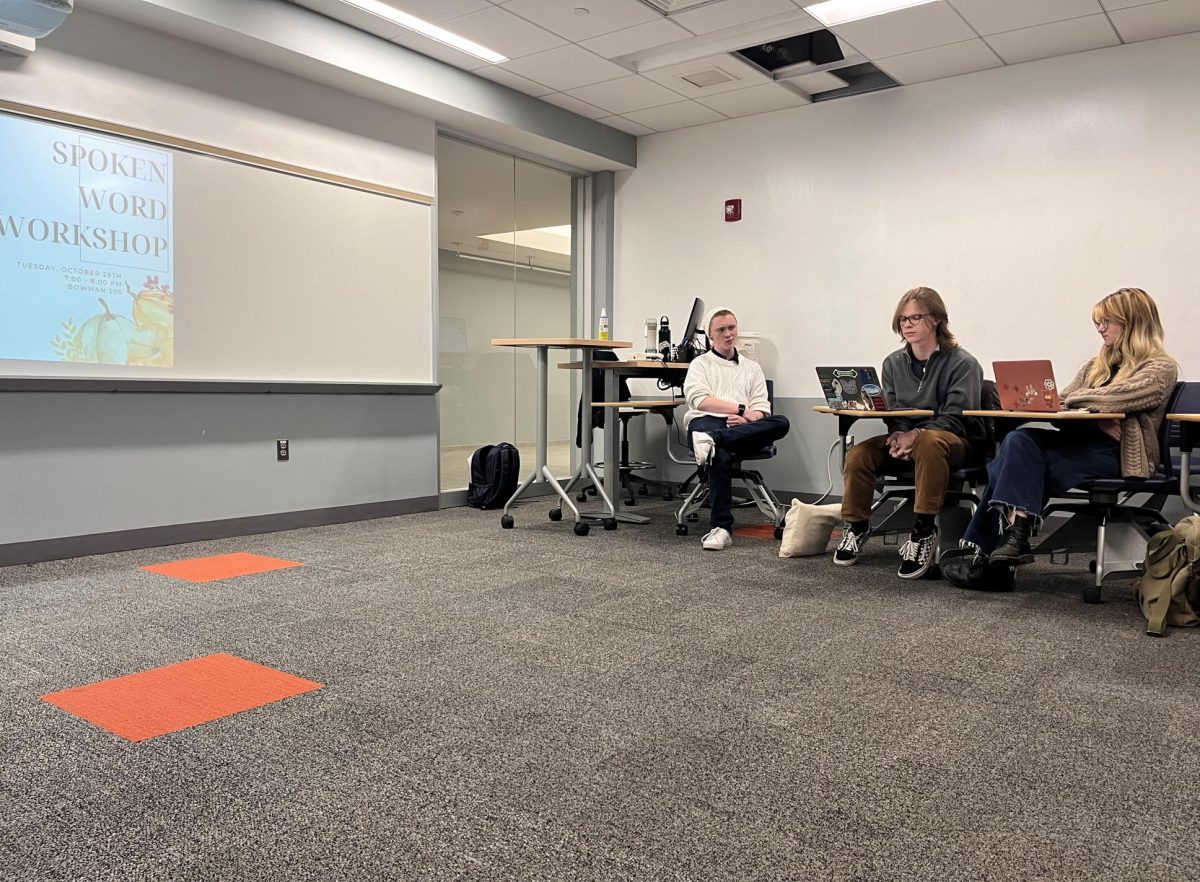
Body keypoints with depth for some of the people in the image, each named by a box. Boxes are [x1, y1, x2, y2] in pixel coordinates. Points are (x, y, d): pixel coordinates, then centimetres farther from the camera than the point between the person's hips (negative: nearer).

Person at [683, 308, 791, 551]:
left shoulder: (752, 367, 28)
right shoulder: (701, 364, 20)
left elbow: (761, 407, 15)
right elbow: (699, 400, -1)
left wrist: (746, 418, -9)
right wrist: (741, 409, -9)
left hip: (744, 428, 3)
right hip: (707, 422, -3)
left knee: (781, 423, -30)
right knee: (721, 456, -40)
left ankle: (712, 440, -43)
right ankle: (722, 528, -39)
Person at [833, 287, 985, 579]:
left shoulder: (962, 363, -4)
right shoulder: (893, 363, 11)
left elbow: (955, 418, -13)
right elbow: (891, 411, 8)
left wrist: (916, 435, -28)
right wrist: (899, 435, -15)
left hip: (956, 442, -4)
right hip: (903, 437, 5)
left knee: (930, 442, -41)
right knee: (858, 454, -23)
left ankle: (924, 531, -33)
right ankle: (856, 527, -3)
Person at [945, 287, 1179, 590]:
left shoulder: (1160, 368, 4)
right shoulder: (1095, 366, 26)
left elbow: (1112, 398, -14)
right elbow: (1064, 403, 13)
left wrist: (1072, 399, -1)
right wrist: (1097, 421, -7)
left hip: (1115, 453, -6)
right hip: (1080, 442, 6)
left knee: (1018, 465, -28)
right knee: (1020, 439, -26)